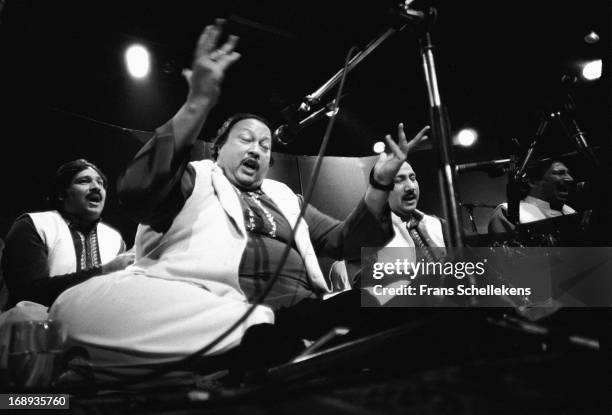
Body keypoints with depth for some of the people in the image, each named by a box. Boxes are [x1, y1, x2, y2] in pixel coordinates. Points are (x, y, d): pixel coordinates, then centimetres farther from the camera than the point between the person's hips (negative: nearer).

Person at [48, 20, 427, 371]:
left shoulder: (285, 197, 32)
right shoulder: (196, 179, 18)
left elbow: (343, 241, 27)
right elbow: (138, 194, -5)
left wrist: (380, 184, 12)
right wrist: (196, 107, -15)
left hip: (296, 314, 2)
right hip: (194, 308, -1)